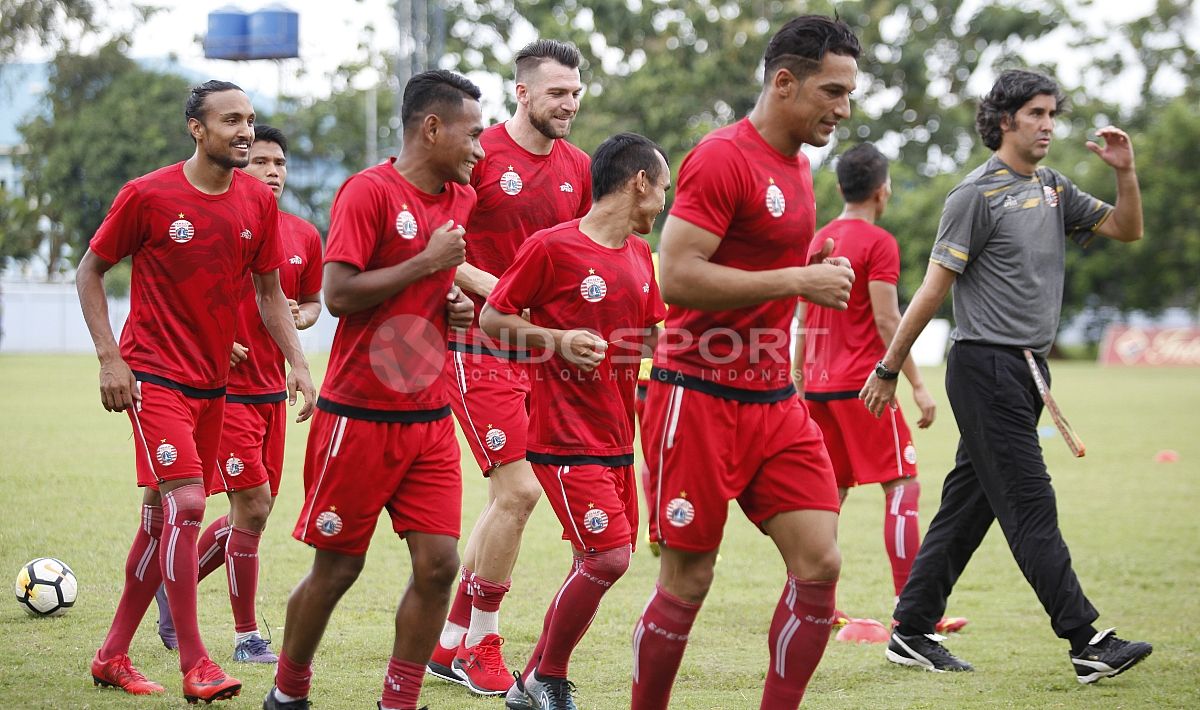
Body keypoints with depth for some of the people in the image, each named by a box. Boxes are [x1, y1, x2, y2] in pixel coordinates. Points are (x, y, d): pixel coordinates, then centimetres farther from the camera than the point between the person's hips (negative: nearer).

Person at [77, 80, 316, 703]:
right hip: (154, 376, -6)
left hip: (213, 382, 6)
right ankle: (193, 665, -12)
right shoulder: (148, 195, -10)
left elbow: (269, 292, 13)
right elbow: (89, 271, 0)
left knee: (163, 517, 11)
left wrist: (297, 363, 1)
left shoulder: (258, 201, 3)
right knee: (185, 504, -17)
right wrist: (109, 358, -9)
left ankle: (112, 655, 23)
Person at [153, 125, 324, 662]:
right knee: (253, 505, -9)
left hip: (271, 389, 6)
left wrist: (299, 316, -2)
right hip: (225, 389, -6)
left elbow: (312, 301, 20)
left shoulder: (304, 236, 7)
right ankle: (247, 638, 2)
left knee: (253, 510, 10)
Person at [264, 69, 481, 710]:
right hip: (359, 415, -6)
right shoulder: (369, 191, -12)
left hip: (430, 418, 6)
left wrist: (455, 305, 6)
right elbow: (338, 294, -20)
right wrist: (426, 263, -17)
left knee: (438, 564, -4)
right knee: (337, 567, 4)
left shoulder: (462, 200, 11)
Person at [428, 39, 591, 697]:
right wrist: (493, 289, -20)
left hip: (538, 350, 7)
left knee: (509, 494, 9)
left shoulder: (577, 168, 10)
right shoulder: (479, 154, -9)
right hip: (480, 346, -7)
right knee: (518, 489, -12)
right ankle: (481, 644, 3)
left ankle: (450, 642, 20)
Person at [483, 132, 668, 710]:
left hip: (617, 438, 8)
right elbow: (492, 319, -8)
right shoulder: (552, 247, -11)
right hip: (567, 438, -8)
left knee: (595, 564, 9)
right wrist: (556, 340, -20)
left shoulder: (639, 255, 11)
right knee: (608, 558, -14)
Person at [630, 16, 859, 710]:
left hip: (775, 403, 8)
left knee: (820, 563, -1)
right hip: (701, 398, -8)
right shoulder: (723, 158, -13)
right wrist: (797, 280, -20)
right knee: (688, 581, 0)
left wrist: (817, 275, 11)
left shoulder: (796, 165, 14)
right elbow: (677, 277, -22)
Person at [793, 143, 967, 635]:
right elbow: (887, 321, -14)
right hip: (861, 385, -8)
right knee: (903, 487, -5)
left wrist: (798, 382, 22)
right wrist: (918, 386, -13)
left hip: (818, 385, 8)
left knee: (831, 492, 11)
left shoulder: (819, 240, 14)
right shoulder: (878, 243, -8)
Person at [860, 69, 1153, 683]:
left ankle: (912, 632, 15)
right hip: (985, 367, -8)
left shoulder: (1053, 190, 15)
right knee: (1030, 506, -8)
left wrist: (1125, 171, 1)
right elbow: (934, 287, -9)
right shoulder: (978, 193, -9)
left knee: (968, 505, 9)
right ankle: (1086, 641, -10)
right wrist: (888, 369, -6)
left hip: (1025, 369, 8)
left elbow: (1126, 229, 19)